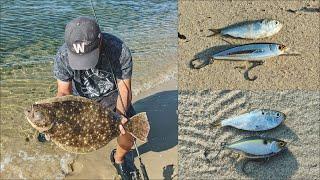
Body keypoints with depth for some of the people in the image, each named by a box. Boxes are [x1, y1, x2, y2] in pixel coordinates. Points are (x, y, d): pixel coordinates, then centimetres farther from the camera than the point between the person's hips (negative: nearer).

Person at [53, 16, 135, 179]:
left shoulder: (120, 50, -33)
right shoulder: (63, 56, -28)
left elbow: (124, 90, -25)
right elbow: (64, 92, -19)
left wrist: (120, 116, -42)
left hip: (110, 94, -1)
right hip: (80, 95, 2)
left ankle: (118, 158, 16)